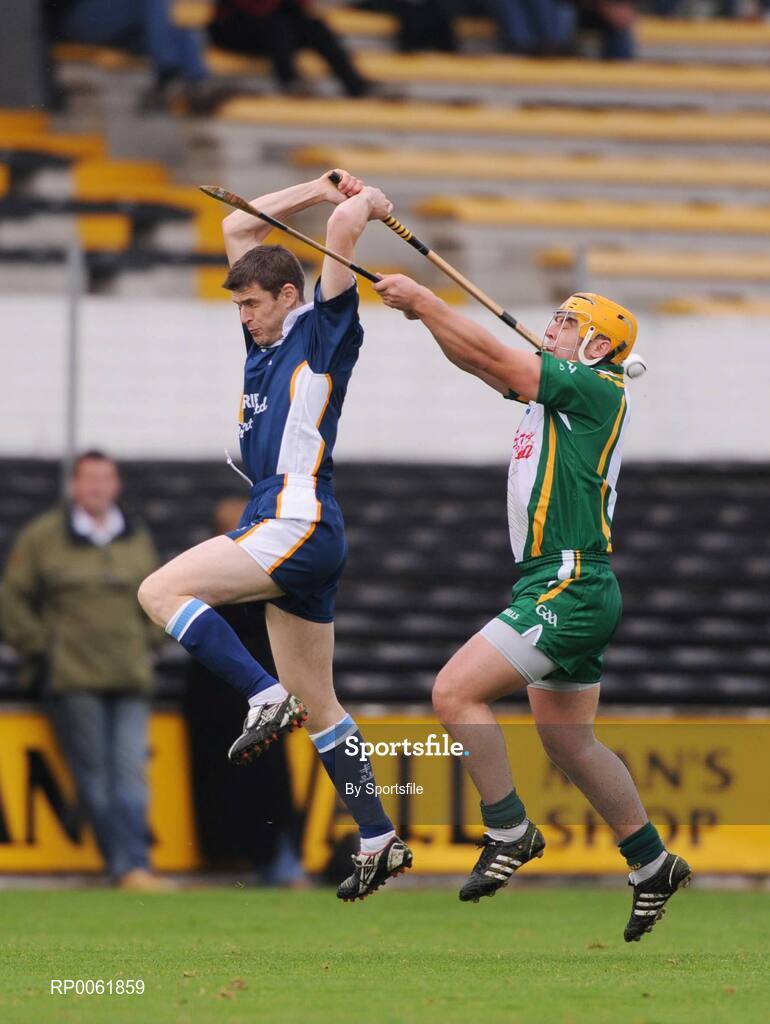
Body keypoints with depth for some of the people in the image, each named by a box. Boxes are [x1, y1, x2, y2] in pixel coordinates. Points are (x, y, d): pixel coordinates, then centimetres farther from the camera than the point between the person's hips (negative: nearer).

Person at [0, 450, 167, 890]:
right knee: (95, 775, -8)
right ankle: (127, 863, -8)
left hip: (130, 677, 3)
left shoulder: (138, 540, 15)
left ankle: (134, 866, -13)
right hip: (73, 679, -3)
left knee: (131, 773, -7)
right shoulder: (42, 537, 3)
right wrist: (39, 649, 0)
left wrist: (149, 643, 15)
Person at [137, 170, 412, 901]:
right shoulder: (267, 340, 19)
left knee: (161, 590, -18)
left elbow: (342, 228, -13)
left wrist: (366, 202, 7)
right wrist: (315, 188, 24)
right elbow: (236, 228, 25)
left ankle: (266, 698, -23)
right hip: (285, 536, 10)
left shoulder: (324, 333, -3)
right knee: (318, 704, 9)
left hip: (299, 524, -10)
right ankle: (379, 841, 9)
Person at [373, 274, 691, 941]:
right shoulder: (558, 390, 15)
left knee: (455, 692, -15)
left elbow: (489, 355, -15)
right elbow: (479, 362, 15)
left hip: (570, 590, -10)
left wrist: (421, 299, -11)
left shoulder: (598, 388, -10)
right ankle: (654, 867, 24)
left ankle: (510, 833, -7)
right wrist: (426, 312, 0)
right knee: (569, 741, 15)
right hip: (567, 591, 10)